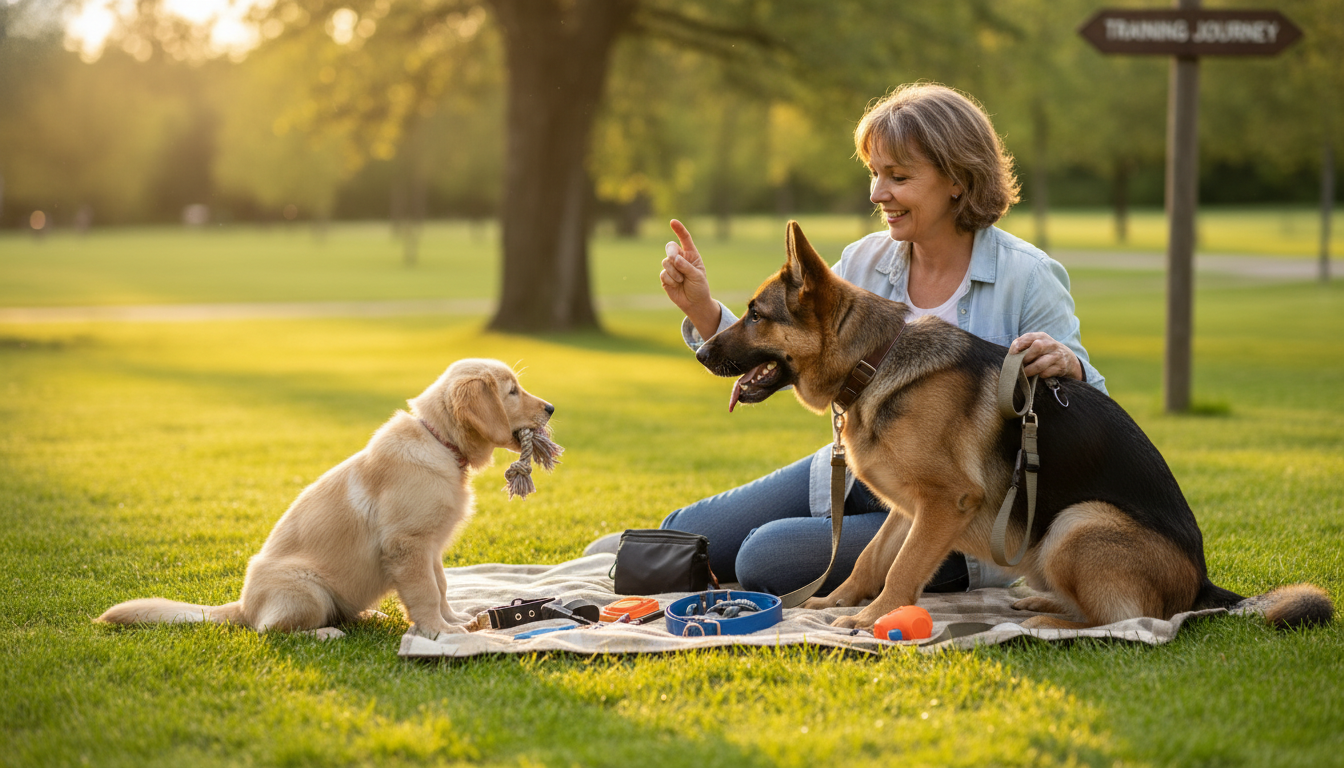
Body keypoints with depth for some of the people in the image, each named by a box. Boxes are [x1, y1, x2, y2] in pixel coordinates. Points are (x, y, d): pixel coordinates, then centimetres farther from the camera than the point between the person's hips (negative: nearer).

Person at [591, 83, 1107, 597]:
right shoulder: (866, 261, 0)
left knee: (769, 559, -21)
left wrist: (1065, 364, -34)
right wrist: (701, 309, -13)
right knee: (685, 537, -4)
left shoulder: (1027, 278, -15)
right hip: (857, 473, 6)